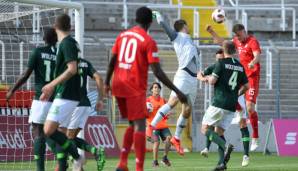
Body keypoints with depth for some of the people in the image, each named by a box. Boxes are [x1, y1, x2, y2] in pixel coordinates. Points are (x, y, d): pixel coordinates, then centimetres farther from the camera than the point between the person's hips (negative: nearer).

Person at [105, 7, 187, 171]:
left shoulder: (122, 36, 10)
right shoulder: (149, 42, -8)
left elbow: (112, 61, 13)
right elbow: (157, 72, -13)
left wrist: (107, 83, 25)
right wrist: (177, 91, -10)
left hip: (118, 85, 6)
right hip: (135, 89, -6)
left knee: (133, 124, 18)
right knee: (140, 126, -6)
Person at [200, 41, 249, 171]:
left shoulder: (221, 63, -7)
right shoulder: (240, 66, 11)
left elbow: (212, 81, -12)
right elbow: (246, 86, 16)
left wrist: (208, 78, 11)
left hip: (219, 103, -6)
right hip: (232, 106, 6)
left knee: (205, 129, 2)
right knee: (219, 132, 12)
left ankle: (225, 146, -20)